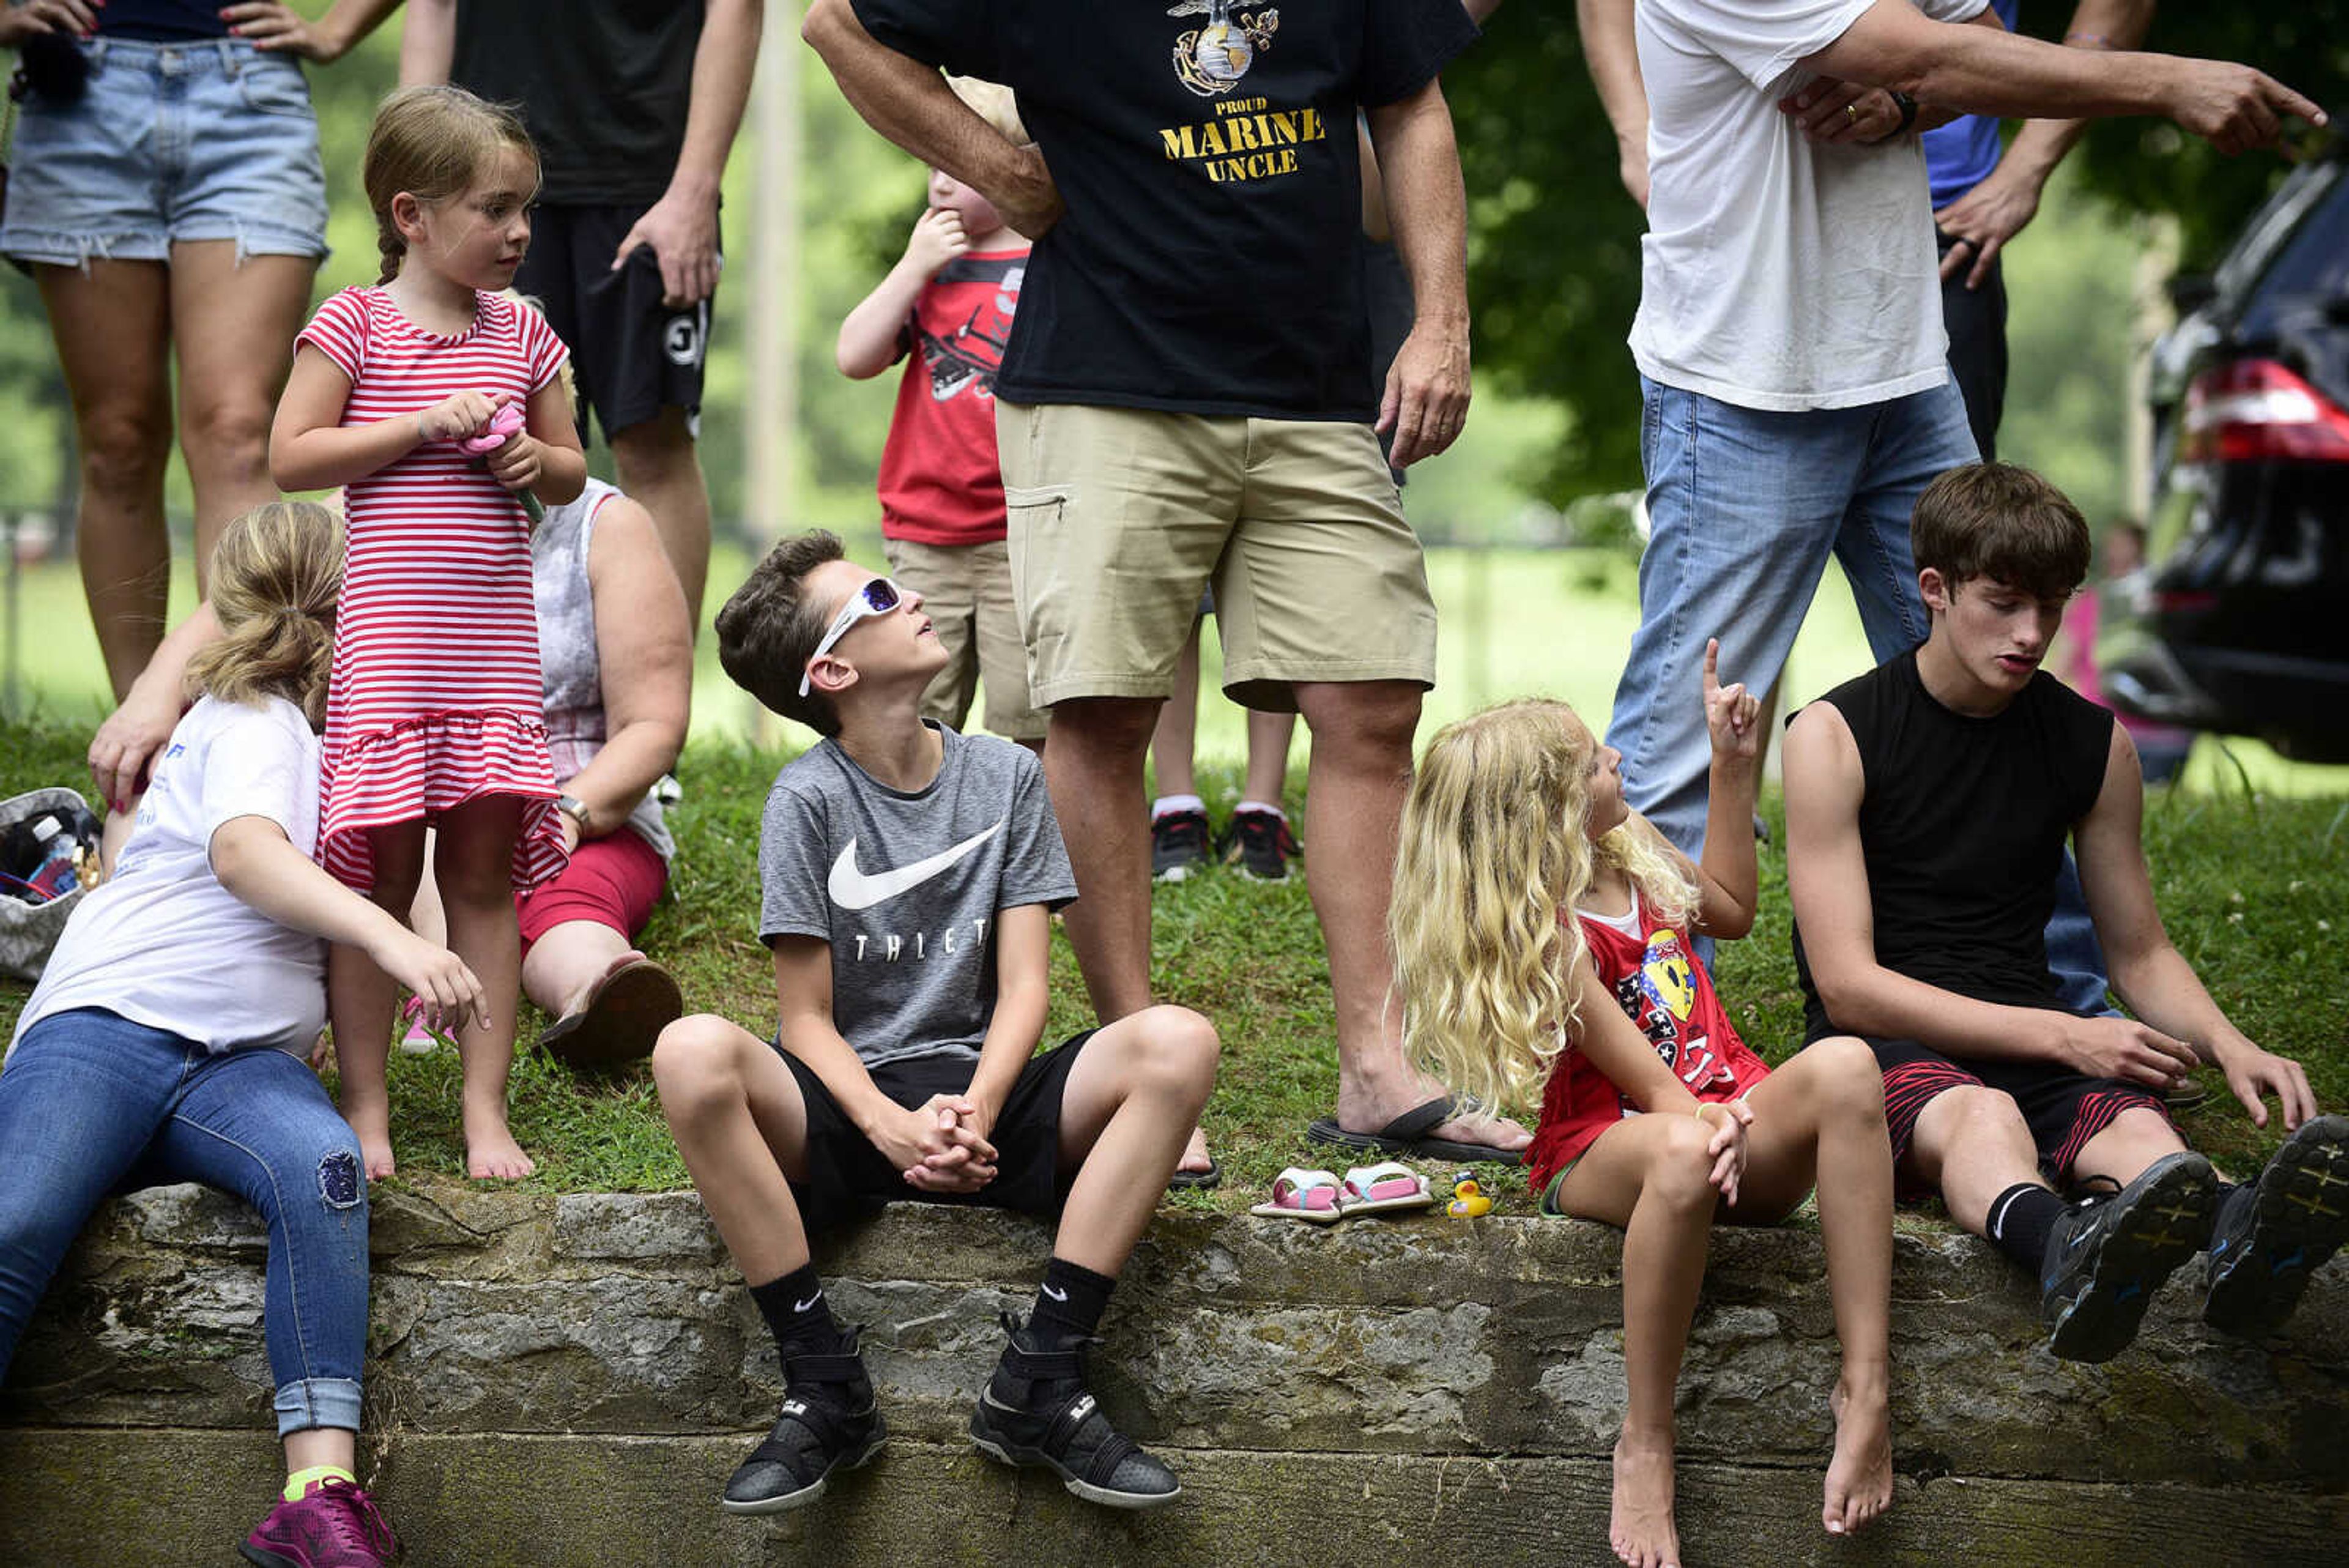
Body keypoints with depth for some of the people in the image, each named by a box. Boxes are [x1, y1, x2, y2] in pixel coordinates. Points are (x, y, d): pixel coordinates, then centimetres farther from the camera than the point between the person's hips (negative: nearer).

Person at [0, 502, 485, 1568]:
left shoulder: (327, 742, 30)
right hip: (106, 1024, -5)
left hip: (242, 1065, 5)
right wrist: (391, 938, -31)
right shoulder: (255, 722, 5)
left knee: (323, 1168, -30)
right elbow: (244, 853, -17)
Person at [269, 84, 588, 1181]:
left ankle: (486, 1110, 8)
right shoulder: (354, 326, -3)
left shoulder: (520, 334, 10)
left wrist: (537, 461, -4)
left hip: (494, 642, 4)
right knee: (380, 873, 0)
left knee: (486, 872, 4)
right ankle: (365, 1104, 8)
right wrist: (426, 424, -13)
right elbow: (290, 459, -8)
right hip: (385, 637, -4)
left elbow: (572, 473, 19)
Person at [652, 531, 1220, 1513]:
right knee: (693, 1055, -34)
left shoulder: (1006, 778, 6)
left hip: (983, 1099, 3)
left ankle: (1042, 1381, -23)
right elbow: (807, 1019, -5)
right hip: (847, 1104, -2)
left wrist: (976, 1110, -19)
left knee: (1177, 1044, -24)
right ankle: (822, 1388, -24)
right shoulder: (810, 799, -2)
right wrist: (891, 1127, -23)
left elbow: (1023, 986, 0)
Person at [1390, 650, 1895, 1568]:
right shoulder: (1544, 938, -11)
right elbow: (1651, 1084, -15)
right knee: (1683, 1154, -45)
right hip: (1601, 1152, -7)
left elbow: (1730, 909, 35)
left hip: (1724, 1117, 7)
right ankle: (1645, 1448, -31)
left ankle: (1866, 1387, -32)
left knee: (1842, 1065, -27)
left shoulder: (1631, 862, 14)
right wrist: (1703, 1127, -33)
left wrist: (1734, 770, 29)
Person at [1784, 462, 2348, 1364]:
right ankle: (2071, 1256, -76)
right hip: (1886, 1046, -4)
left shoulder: (2094, 747, 10)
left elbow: (2140, 953, 19)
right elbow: (1849, 984, -11)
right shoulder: (1835, 736, -5)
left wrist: (2229, 1046, -5)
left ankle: (2245, 1246, -68)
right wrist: (2062, 1036, -20)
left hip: (2031, 1043, 4)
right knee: (1980, 1114, -40)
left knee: (2133, 1123, -32)